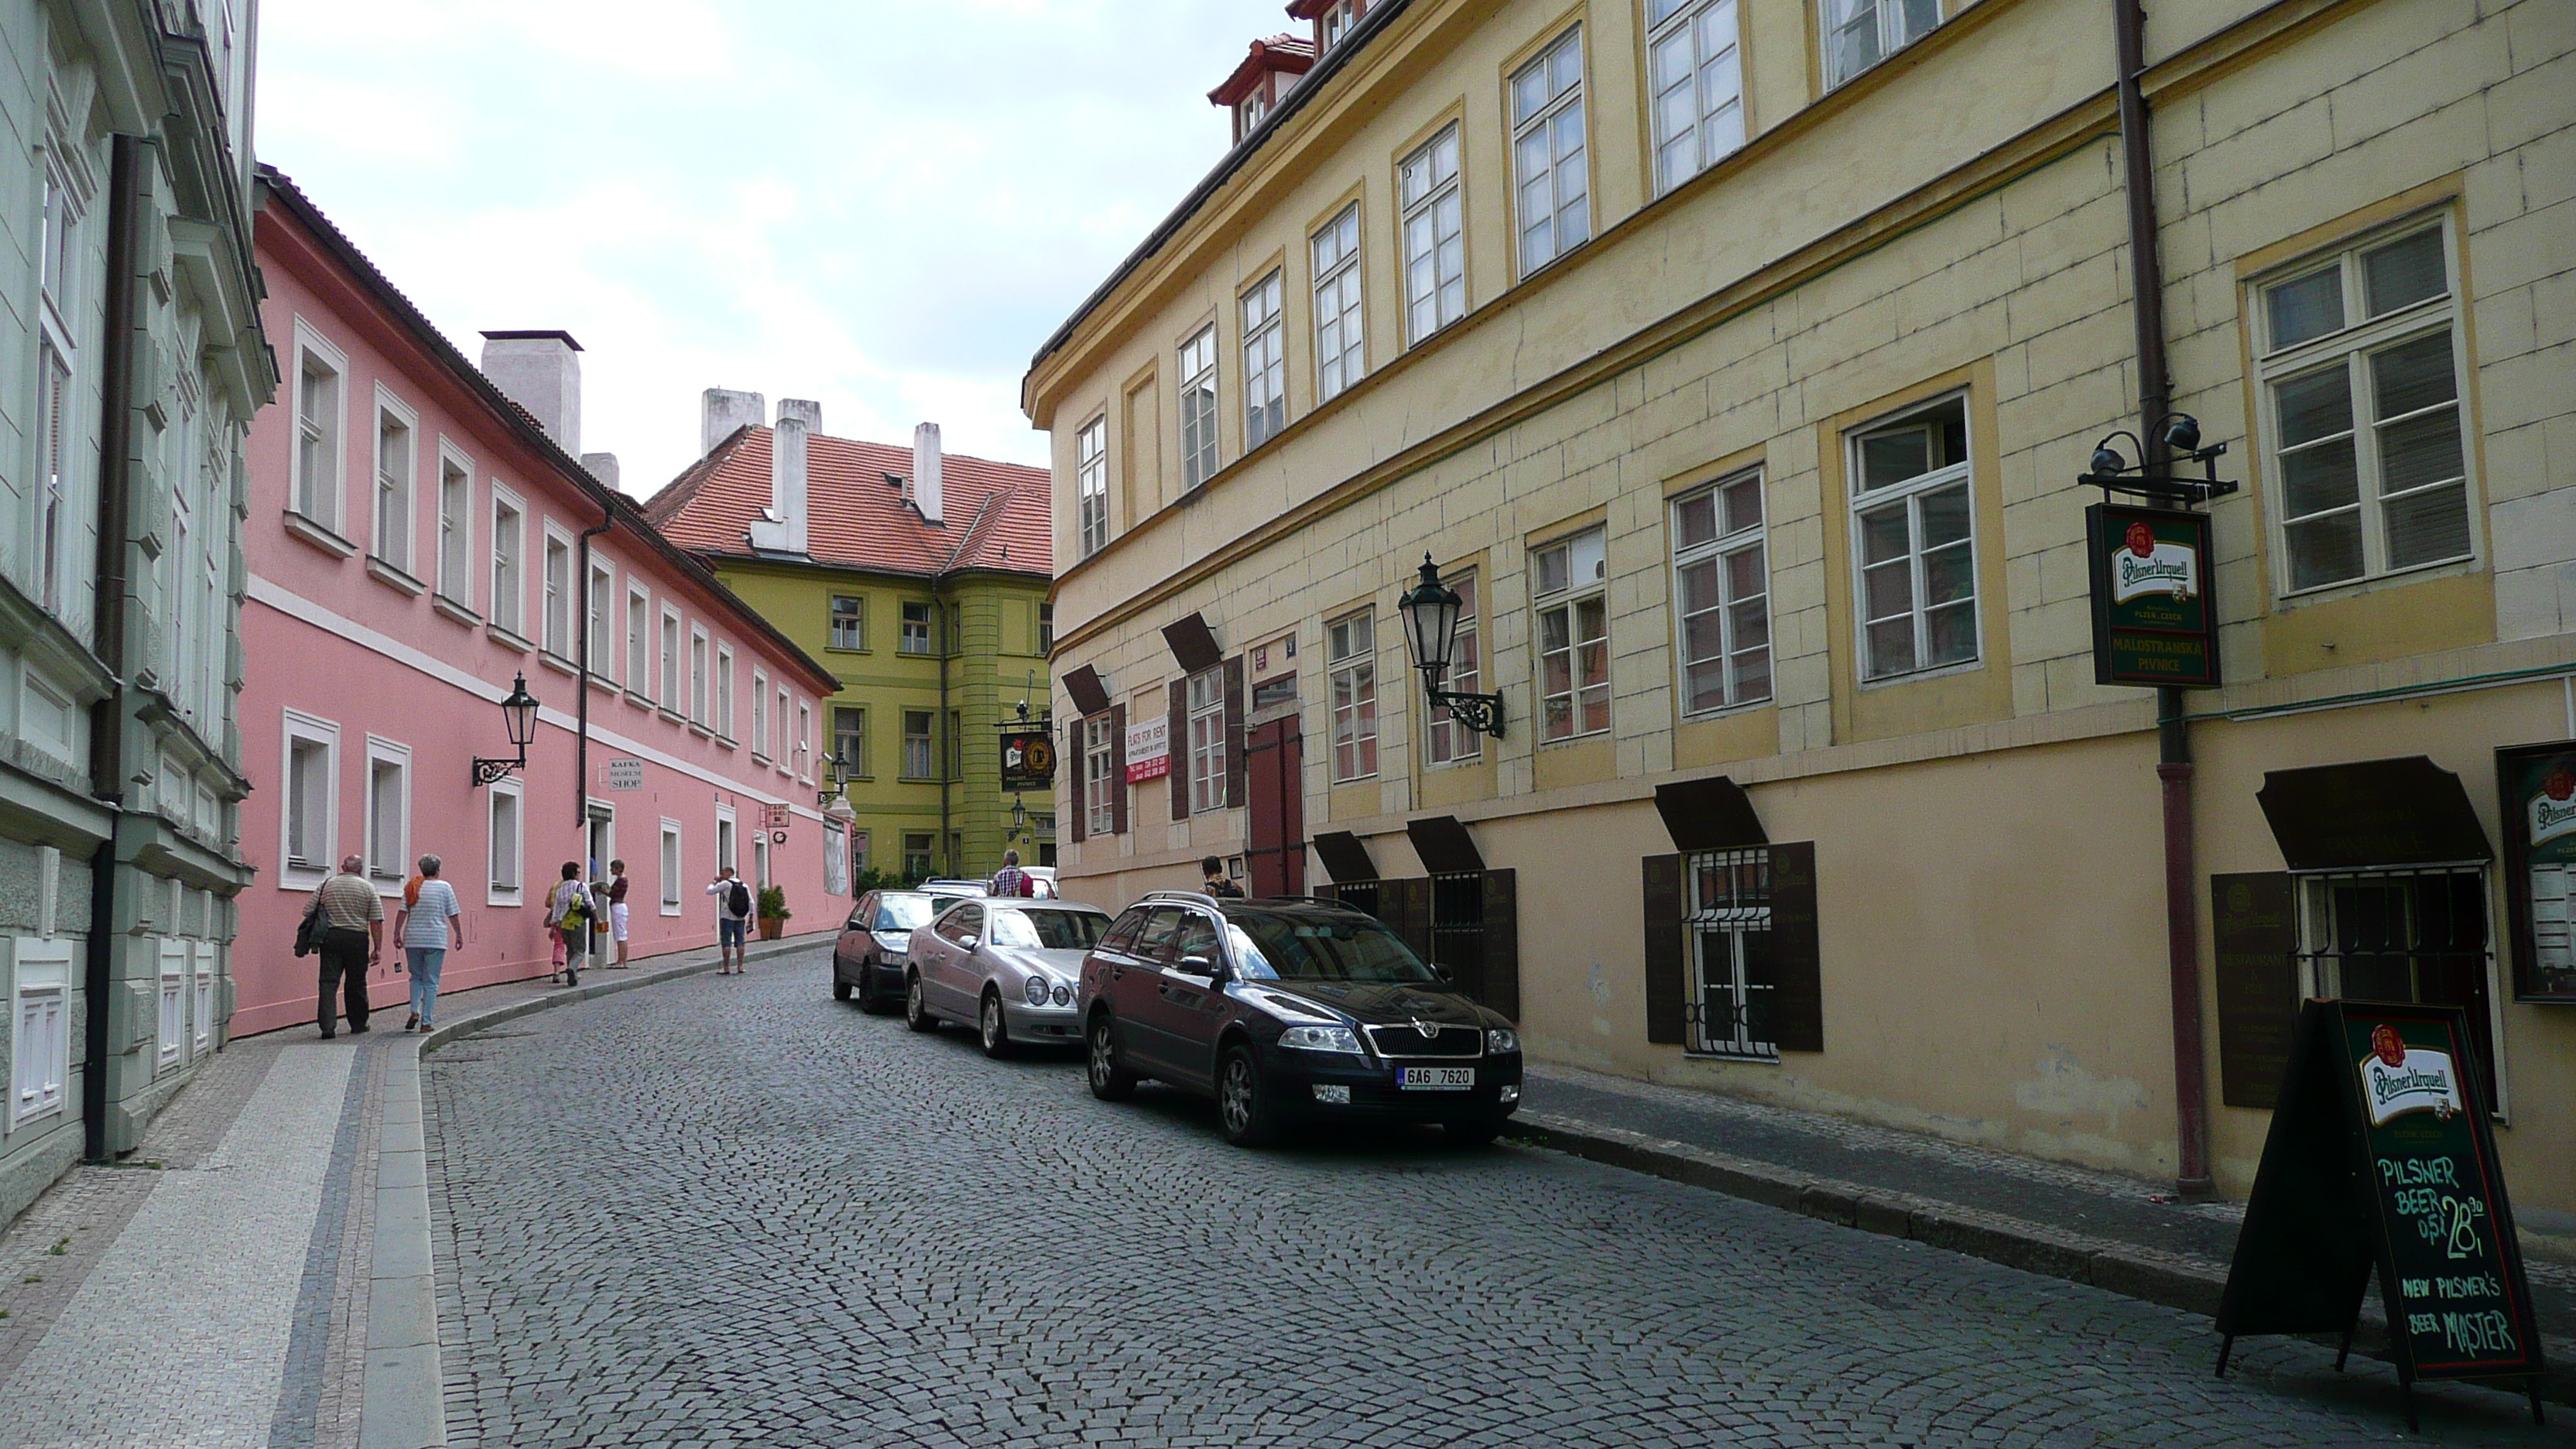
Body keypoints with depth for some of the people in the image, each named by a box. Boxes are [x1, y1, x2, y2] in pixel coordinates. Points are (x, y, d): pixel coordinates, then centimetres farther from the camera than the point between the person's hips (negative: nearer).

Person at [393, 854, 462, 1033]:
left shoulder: (412, 888, 7)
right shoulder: (444, 887, 1)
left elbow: (402, 912, 0)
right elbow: (453, 915, 1)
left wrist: (397, 933, 4)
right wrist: (459, 935, 9)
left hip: (413, 939, 2)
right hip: (436, 940, -2)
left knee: (416, 977, 18)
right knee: (431, 982, 2)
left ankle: (415, 1011, -2)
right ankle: (426, 1022, -1)